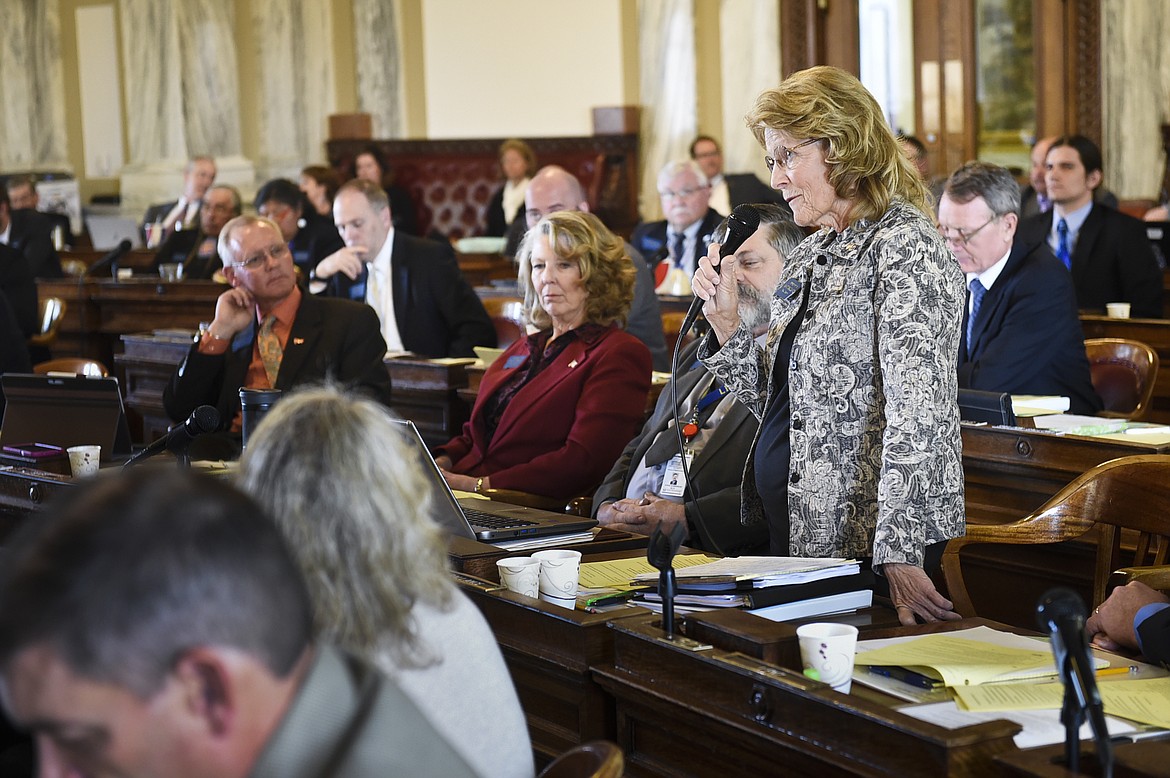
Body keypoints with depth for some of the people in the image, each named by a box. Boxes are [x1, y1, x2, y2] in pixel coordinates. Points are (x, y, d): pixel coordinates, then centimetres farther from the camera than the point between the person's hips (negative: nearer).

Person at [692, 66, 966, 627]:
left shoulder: (904, 246, -13)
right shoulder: (809, 256, 12)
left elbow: (917, 411, -23)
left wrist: (900, 555, -30)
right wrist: (726, 321, 2)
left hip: (864, 543, -8)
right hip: (794, 536, 8)